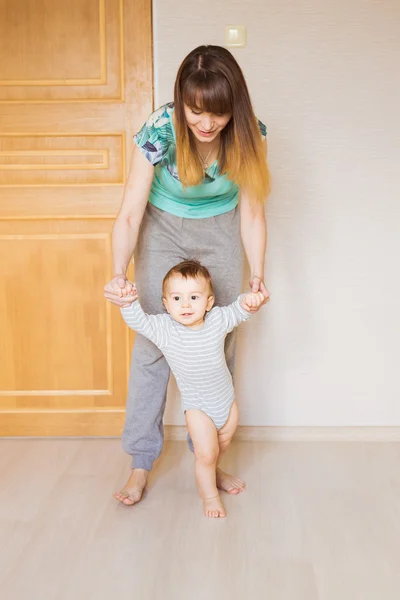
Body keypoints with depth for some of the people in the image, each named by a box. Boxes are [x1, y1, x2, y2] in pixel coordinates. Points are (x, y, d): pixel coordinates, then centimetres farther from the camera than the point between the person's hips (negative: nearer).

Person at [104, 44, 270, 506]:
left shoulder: (247, 135, -23)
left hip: (220, 231, 2)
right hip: (164, 228, -2)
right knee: (152, 341, -5)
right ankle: (141, 463, 7)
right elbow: (129, 215, -28)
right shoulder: (159, 132, -29)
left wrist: (257, 276, -23)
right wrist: (118, 274, -43)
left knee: (219, 344, 4)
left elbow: (251, 213, -14)